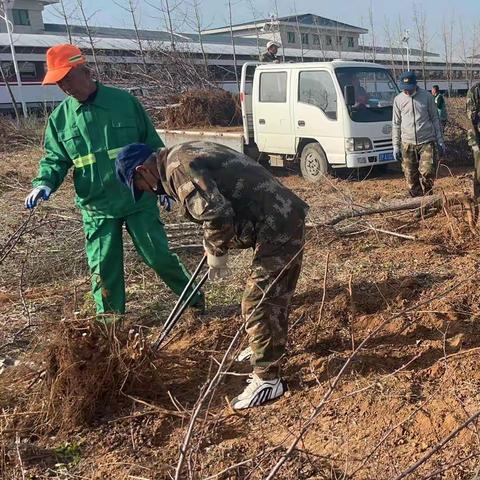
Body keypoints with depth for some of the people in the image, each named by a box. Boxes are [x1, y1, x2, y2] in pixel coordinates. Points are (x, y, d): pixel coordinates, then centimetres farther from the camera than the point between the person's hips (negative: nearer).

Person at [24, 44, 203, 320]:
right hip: (96, 207, 3)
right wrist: (44, 183, -15)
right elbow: (55, 158, 6)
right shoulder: (60, 117, 2)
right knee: (104, 265, 8)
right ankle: (110, 317, 27)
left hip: (139, 200, -2)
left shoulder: (124, 101, -5)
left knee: (159, 255, 4)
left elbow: (153, 146, 1)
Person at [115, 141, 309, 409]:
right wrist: (216, 247, 19)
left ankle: (268, 379, 5)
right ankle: (270, 347, 45)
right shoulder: (185, 155, 17)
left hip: (278, 228, -11)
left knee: (260, 303, -5)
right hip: (283, 219, 11)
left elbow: (217, 214, -27)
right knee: (272, 295, 25)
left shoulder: (178, 168, -15)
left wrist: (216, 253, -10)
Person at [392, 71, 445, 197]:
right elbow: (396, 124, 9)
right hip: (407, 144, 2)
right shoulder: (398, 99, 4)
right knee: (411, 177, 4)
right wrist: (396, 146, 6)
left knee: (427, 172, -13)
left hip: (427, 142, -2)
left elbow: (435, 119, 6)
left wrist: (440, 141, 3)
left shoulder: (427, 96, 0)